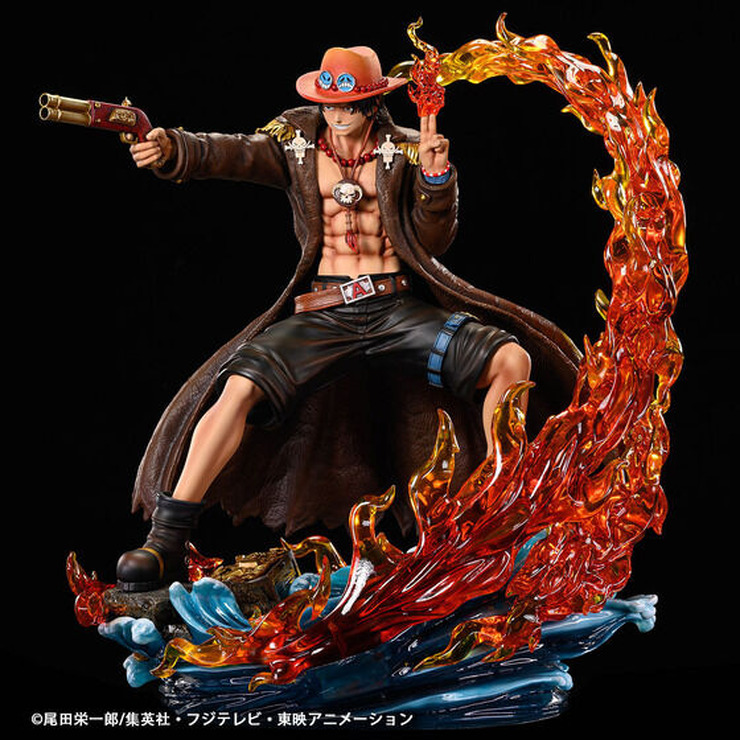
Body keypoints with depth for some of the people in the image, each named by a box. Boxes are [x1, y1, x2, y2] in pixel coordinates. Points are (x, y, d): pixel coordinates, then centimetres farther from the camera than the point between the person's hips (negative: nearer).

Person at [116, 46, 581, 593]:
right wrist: (170, 149, -29)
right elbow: (232, 153, -10)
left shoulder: (405, 150, 8)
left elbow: (433, 241, 3)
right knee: (239, 387, -25)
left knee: (511, 359, -18)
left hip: (401, 310, 1)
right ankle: (166, 546, -20)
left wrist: (436, 174, -13)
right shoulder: (296, 143, 8)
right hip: (323, 314, -1)